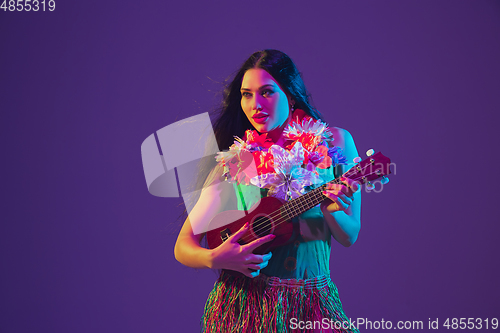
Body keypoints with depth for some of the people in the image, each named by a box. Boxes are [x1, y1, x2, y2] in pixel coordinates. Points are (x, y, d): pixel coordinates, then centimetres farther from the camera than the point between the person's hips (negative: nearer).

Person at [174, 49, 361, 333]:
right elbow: (183, 247, -1)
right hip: (245, 305, -1)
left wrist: (331, 211, -20)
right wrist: (215, 259, -23)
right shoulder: (234, 163, -2)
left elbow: (349, 237, 2)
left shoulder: (335, 142, 1)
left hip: (313, 302, 2)